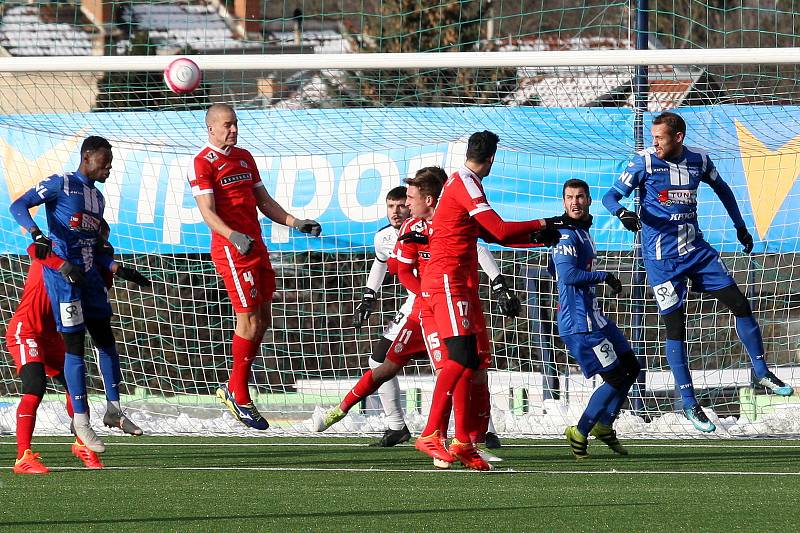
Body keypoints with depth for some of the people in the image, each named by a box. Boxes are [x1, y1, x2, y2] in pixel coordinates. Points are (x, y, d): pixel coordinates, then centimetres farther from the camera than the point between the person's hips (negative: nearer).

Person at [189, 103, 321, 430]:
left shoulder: (244, 157, 18)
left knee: (263, 321, 8)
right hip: (230, 249, -8)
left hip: (256, 246, 8)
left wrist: (295, 223, 12)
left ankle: (233, 389, 18)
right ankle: (238, 396, 1)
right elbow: (208, 211, -16)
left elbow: (263, 201, 24)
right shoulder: (202, 163, -7)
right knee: (250, 322, -10)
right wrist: (233, 237, -32)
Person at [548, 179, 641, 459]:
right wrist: (605, 277, -18)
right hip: (580, 323, -10)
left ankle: (603, 426, 24)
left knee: (631, 367, 16)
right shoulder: (567, 235, -16)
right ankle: (579, 433, 3)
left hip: (594, 317, 10)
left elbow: (553, 269, 28)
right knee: (615, 378, -8)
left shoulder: (582, 233, 15)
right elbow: (568, 274, -29)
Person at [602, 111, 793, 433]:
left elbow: (722, 189, 20)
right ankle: (688, 403, 3)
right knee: (675, 327, -5)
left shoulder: (698, 160, 1)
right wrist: (622, 213, -30)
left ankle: (762, 373, 20)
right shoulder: (645, 162, -10)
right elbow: (611, 195, -9)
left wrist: (740, 226, 23)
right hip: (661, 257, -4)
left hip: (696, 250, 4)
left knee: (740, 304, 2)